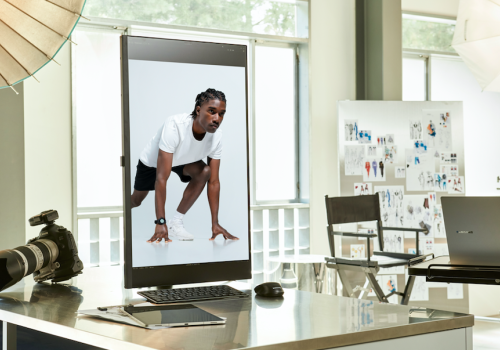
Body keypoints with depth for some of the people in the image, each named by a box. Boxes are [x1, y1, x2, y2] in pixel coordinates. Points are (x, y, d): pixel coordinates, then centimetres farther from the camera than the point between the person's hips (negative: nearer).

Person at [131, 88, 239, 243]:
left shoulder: (216, 135, -29)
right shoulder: (174, 126, -44)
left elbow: (213, 181, -22)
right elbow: (162, 178, -45)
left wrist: (215, 223, -28)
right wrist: (160, 222, -46)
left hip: (183, 161, 3)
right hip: (152, 161, -3)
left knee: (204, 172, -27)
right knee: (136, 201, 12)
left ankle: (176, 223, -16)